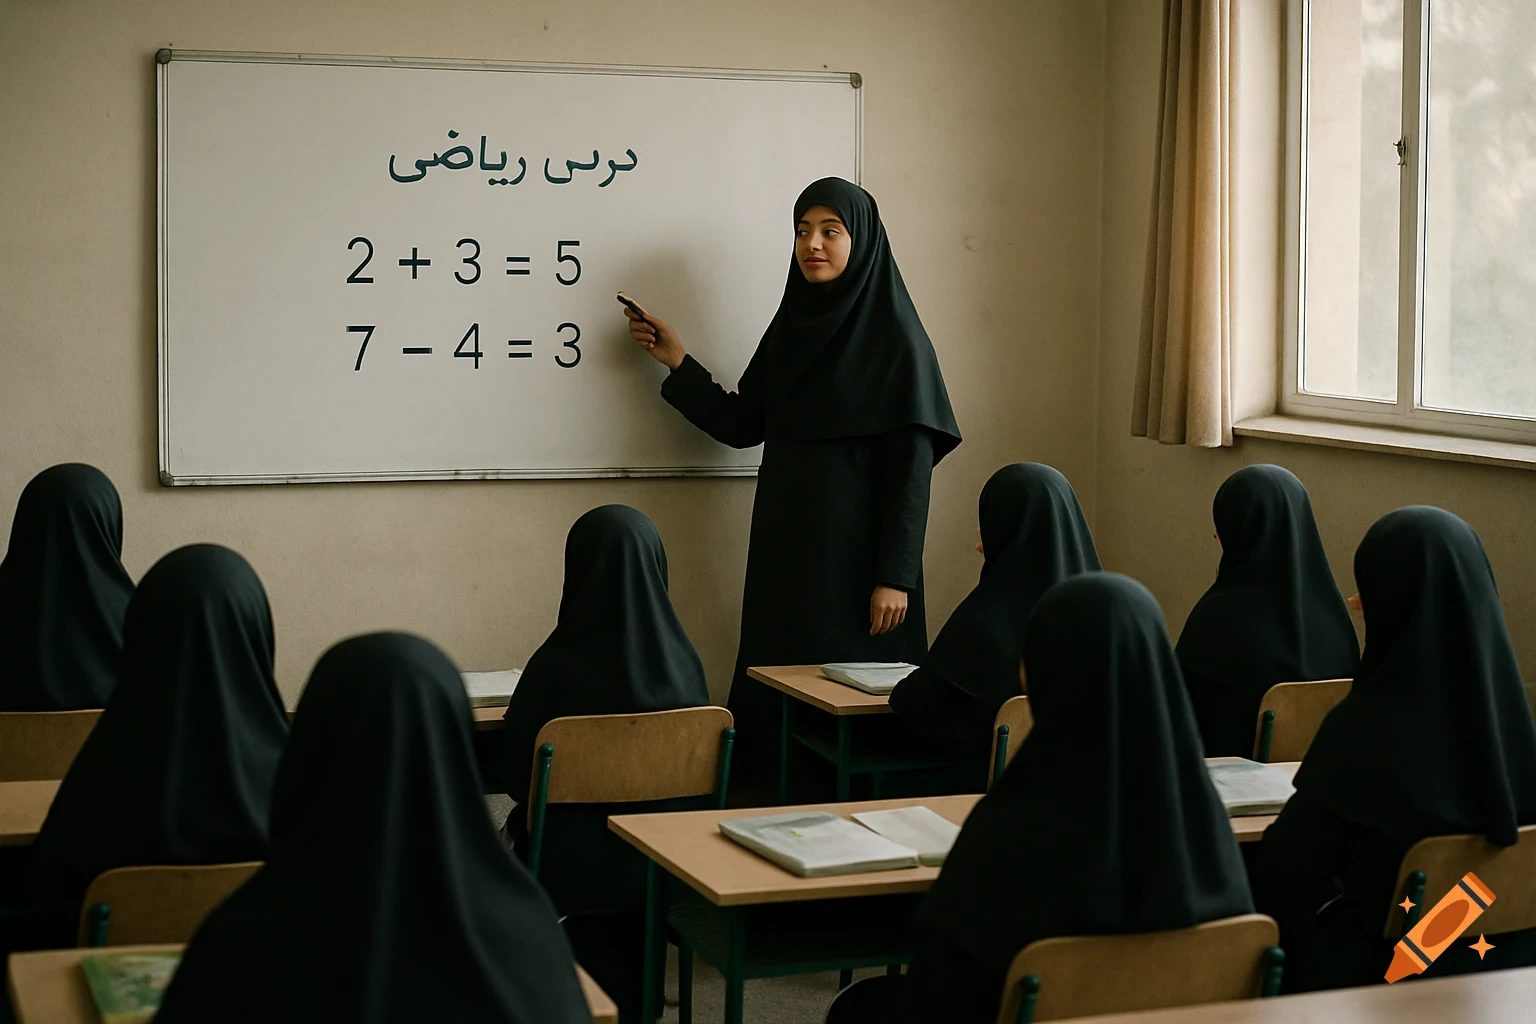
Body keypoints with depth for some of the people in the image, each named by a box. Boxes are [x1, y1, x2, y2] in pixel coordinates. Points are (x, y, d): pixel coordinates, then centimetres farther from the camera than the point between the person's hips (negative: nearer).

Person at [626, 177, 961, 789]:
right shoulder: (790, 328, 11)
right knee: (775, 692, 6)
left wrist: (895, 577, -16)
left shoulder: (896, 339, -7)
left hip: (856, 552, -6)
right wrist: (677, 362, 7)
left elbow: (912, 465, -11)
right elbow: (740, 425, 15)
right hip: (783, 548, 6)